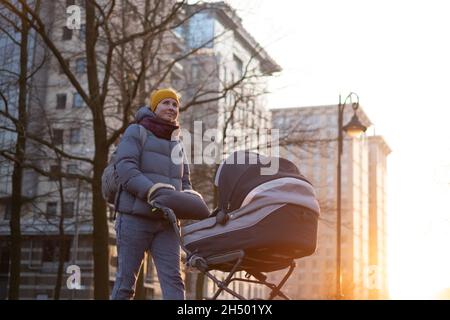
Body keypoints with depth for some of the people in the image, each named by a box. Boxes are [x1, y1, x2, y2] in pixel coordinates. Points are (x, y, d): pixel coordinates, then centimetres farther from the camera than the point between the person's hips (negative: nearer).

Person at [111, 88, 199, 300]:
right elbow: (125, 169, -9)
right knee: (126, 280, -1)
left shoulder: (177, 143, 22)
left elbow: (184, 182, 22)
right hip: (135, 216, -4)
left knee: (173, 278, -8)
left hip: (166, 221, 5)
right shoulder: (136, 132, 5)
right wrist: (153, 191, -23)